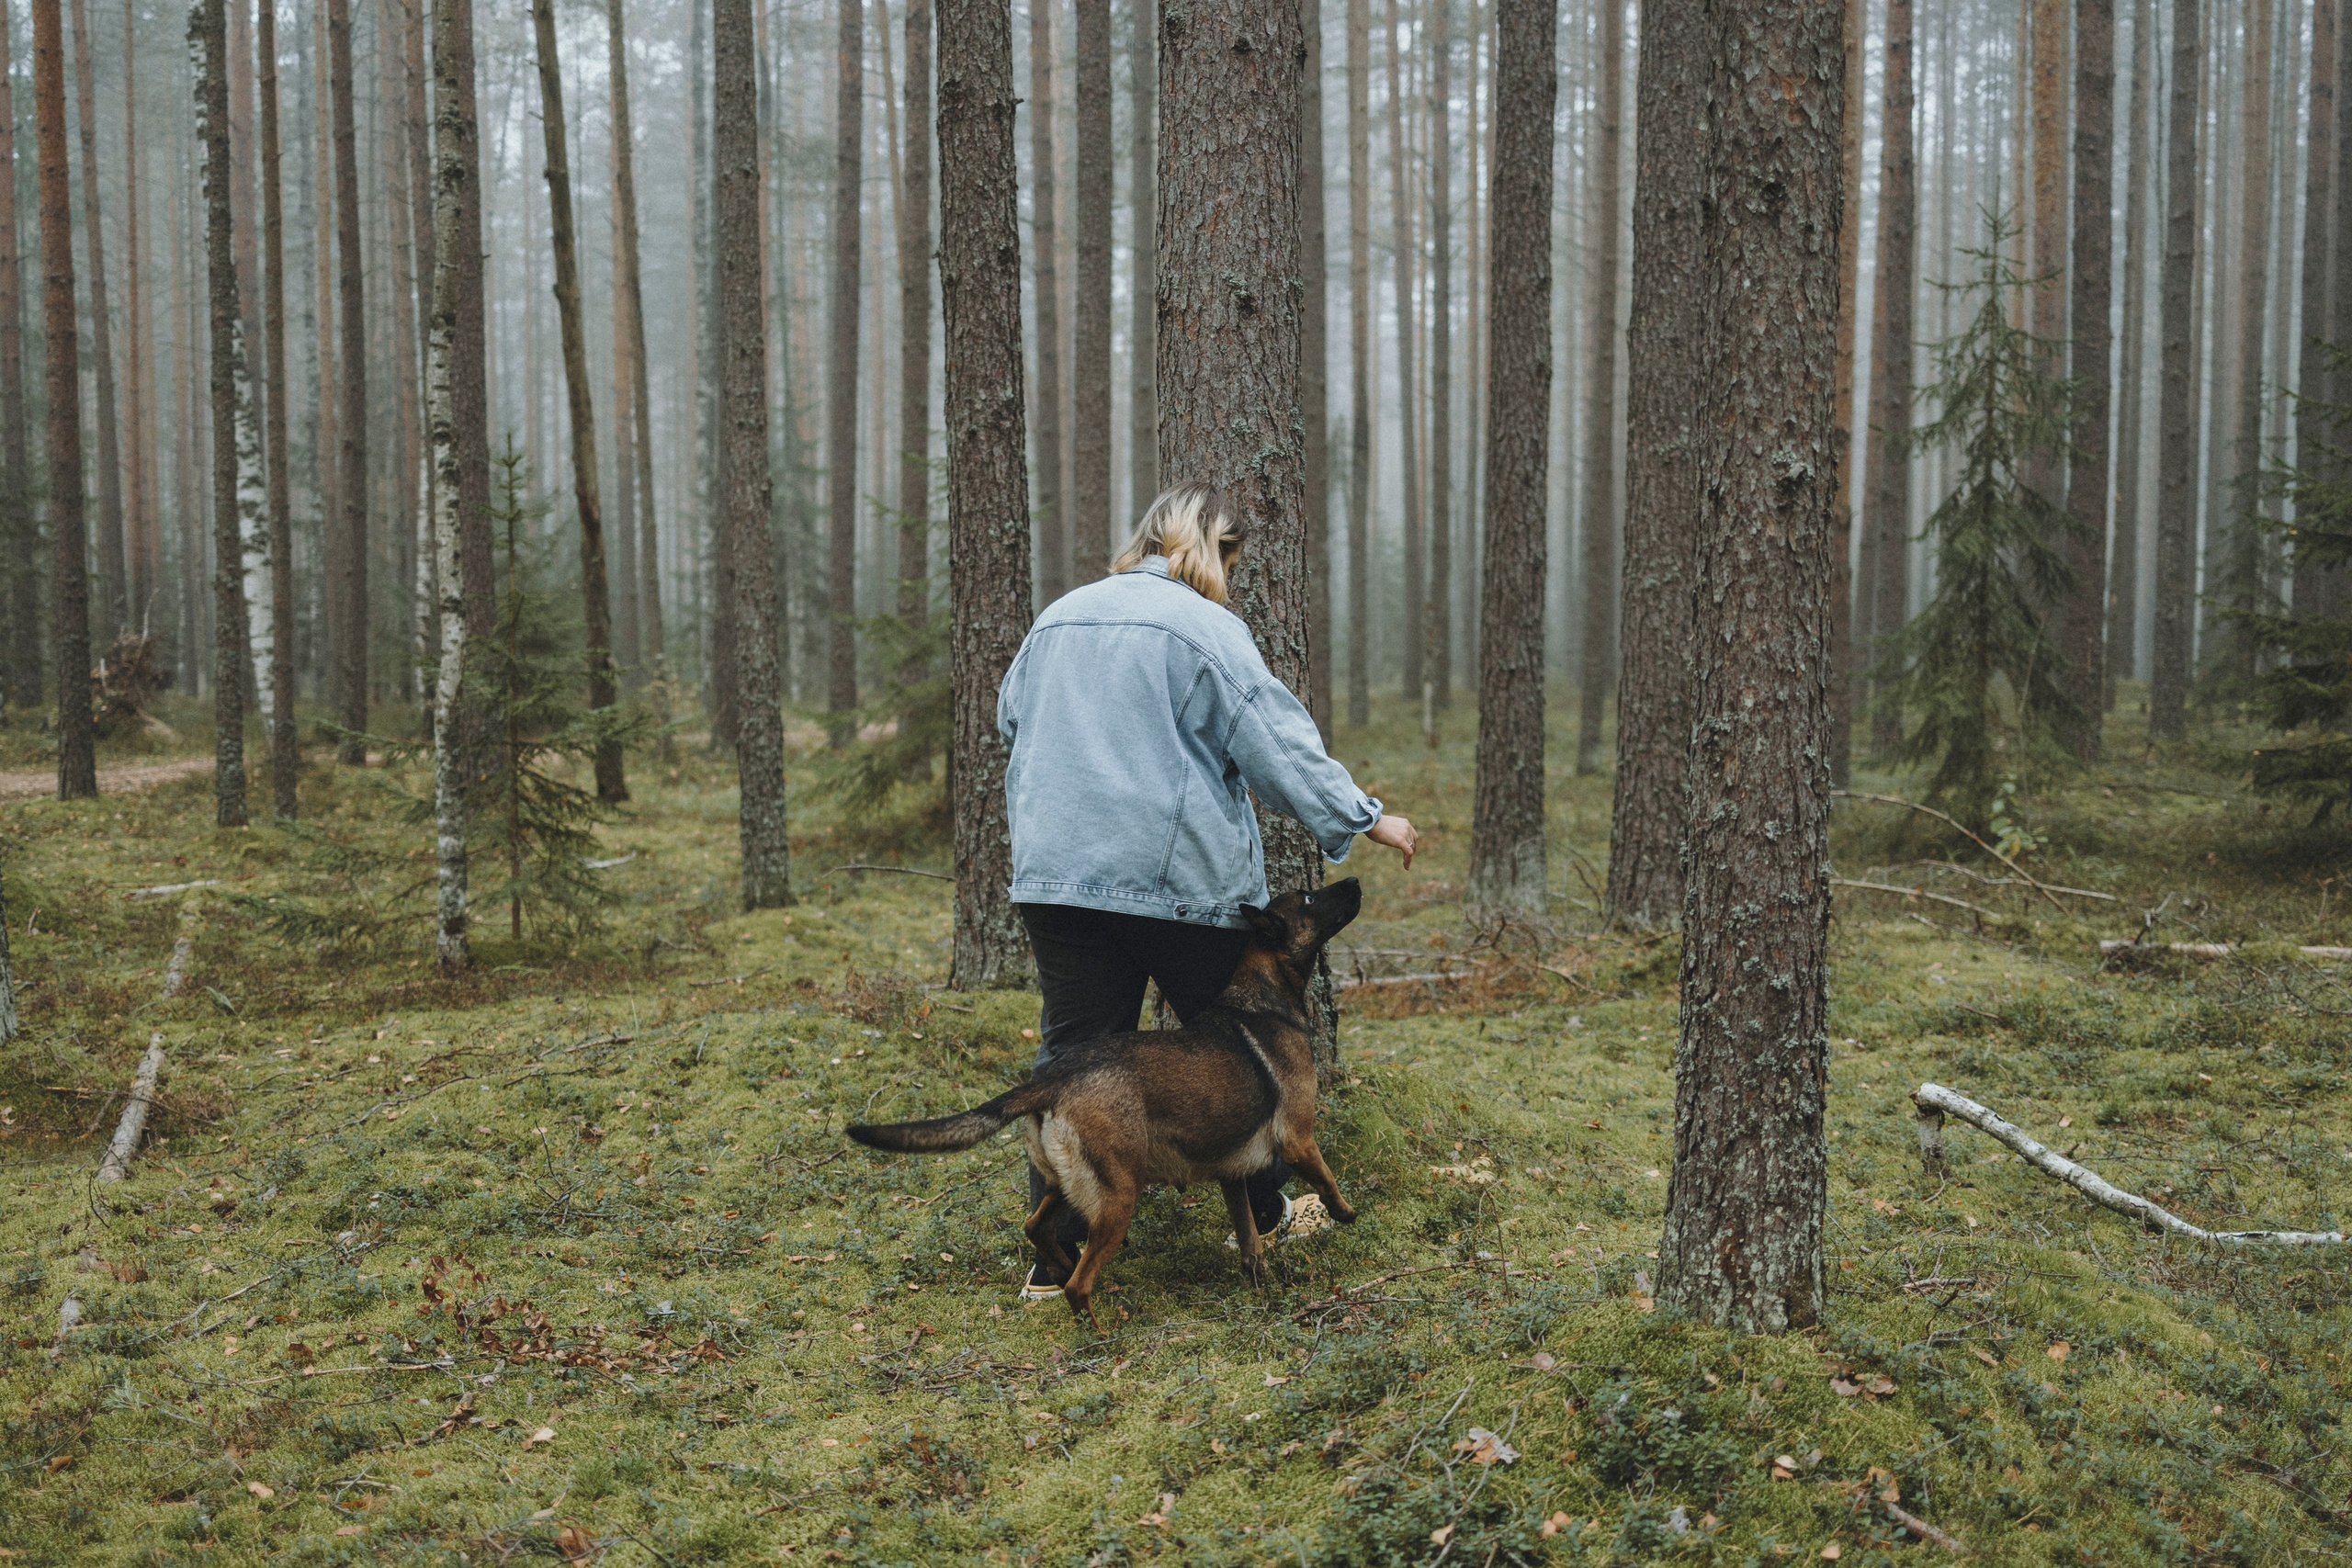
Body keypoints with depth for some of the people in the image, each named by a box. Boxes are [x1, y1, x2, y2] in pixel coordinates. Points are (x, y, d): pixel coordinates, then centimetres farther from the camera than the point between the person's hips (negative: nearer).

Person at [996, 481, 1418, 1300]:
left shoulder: (1057, 619, 14)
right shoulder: (1205, 628, -7)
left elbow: (1012, 727, 25)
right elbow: (1277, 742, -10)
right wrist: (1363, 817, -3)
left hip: (1057, 872, 5)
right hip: (1184, 878, -5)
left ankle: (1054, 1255, 6)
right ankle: (1265, 1213, 28)